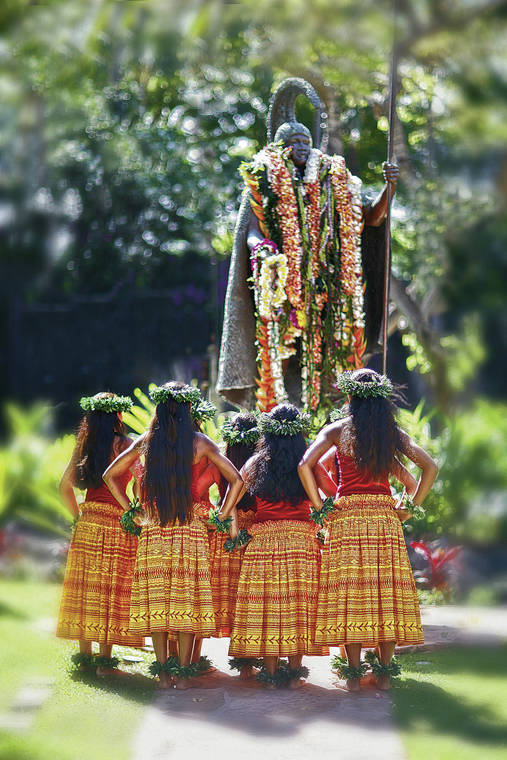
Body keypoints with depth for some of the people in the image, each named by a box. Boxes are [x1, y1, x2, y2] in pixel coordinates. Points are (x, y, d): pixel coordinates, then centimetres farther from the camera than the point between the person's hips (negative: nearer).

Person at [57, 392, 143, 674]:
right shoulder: (123, 444, -6)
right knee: (111, 588, -1)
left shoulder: (84, 445, 8)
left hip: (87, 522, 5)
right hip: (116, 523, -5)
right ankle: (105, 658, -1)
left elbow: (65, 485, 12)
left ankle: (85, 656, 13)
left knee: (85, 587, 9)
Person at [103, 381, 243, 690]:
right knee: (187, 595, 1)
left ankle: (164, 672, 3)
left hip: (154, 529, 2)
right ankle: (183, 672, 0)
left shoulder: (147, 441, 5)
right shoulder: (199, 443, -1)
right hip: (190, 529, -2)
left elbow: (110, 475, 12)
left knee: (157, 596, 4)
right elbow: (236, 480, -2)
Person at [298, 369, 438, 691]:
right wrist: (410, 506, 6)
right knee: (387, 589, 4)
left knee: (350, 591, -1)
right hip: (386, 516, 2)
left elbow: (305, 466, -11)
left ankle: (354, 673, -3)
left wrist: (319, 507, -4)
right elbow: (430, 467, 3)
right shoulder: (394, 432, 7)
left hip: (347, 516, -2)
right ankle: (384, 672, 5)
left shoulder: (337, 430, 0)